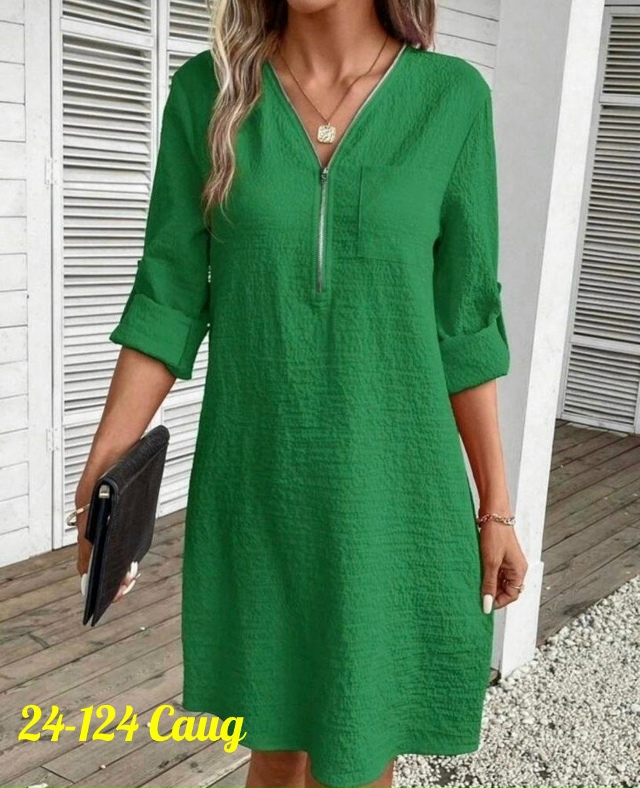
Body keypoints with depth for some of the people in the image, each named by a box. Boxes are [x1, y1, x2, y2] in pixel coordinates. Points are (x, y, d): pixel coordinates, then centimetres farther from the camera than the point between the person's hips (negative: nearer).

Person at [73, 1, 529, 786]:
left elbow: (463, 319, 0)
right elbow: (169, 297, -2)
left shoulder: (452, 98, -4)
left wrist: (496, 507, 2)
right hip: (258, 484, 1)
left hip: (391, 489, 0)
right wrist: (100, 475, -9)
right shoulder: (207, 91, -3)